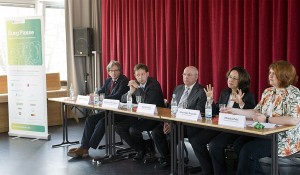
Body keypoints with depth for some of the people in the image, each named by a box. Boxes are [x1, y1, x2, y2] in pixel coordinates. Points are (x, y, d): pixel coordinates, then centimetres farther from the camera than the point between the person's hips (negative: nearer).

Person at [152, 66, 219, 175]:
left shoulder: (201, 92, -8)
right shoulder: (178, 89, 15)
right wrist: (168, 121, -8)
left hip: (190, 126, -7)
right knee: (156, 132, -7)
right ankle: (166, 158, 15)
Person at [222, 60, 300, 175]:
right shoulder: (268, 92, 12)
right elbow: (256, 112, 13)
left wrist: (266, 119, -21)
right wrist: (236, 111, 2)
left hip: (286, 139, -7)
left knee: (248, 150, -24)